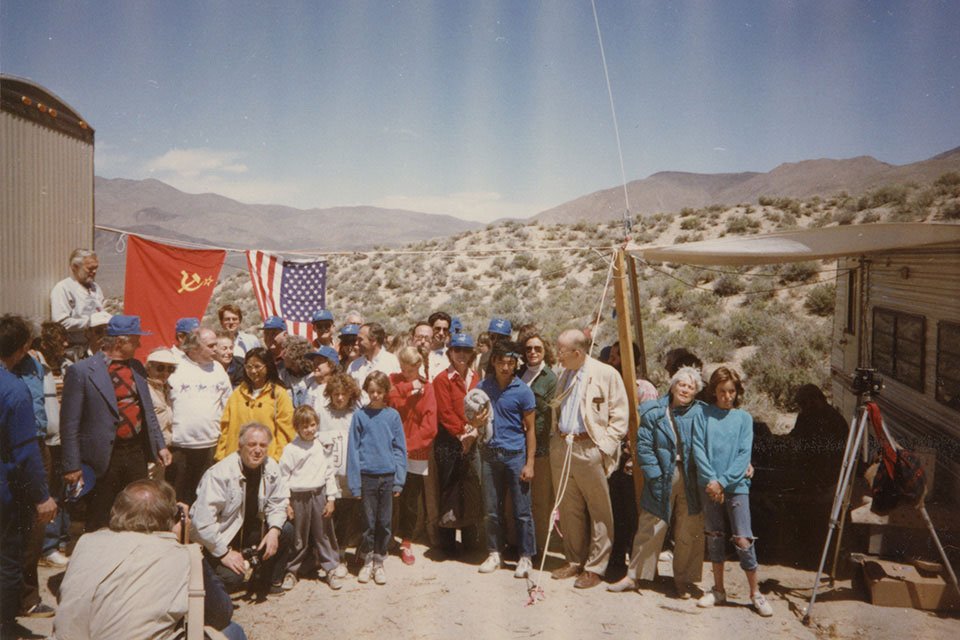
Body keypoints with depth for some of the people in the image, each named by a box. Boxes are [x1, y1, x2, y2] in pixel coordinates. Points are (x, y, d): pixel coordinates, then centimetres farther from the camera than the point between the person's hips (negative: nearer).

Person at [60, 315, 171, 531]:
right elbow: (69, 424, -10)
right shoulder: (81, 371, -11)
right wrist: (72, 466, -11)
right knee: (100, 526, 8)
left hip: (137, 453, 6)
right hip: (104, 459, -5)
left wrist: (160, 445, 12)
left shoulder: (136, 367, 7)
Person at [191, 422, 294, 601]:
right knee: (232, 576, -28)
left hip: (251, 530, 6)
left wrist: (274, 530, -16)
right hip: (217, 540, -6)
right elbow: (202, 522, -27)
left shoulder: (271, 467, -7)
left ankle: (269, 582, 6)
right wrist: (224, 553, -25)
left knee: (286, 530, -15)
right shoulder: (219, 475, -26)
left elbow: (278, 502, 2)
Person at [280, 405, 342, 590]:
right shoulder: (291, 449, -4)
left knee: (324, 534, 7)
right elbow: (284, 477, -2)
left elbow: (330, 473, 5)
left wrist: (331, 498, 2)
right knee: (298, 537, 7)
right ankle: (291, 570, 23)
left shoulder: (323, 446, 2)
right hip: (298, 497, -1)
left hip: (319, 494, 2)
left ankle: (331, 569, 17)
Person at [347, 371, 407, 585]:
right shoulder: (360, 416, -2)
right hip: (367, 476, -1)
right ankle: (367, 561, 23)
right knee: (369, 521, 7)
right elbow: (353, 449, -2)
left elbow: (399, 448, 2)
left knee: (384, 522, 9)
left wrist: (399, 479, -4)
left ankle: (379, 561, 23)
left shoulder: (393, 415, 1)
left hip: (388, 476, 1)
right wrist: (354, 483, -7)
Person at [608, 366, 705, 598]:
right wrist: (655, 475, -9)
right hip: (661, 478, 0)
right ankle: (633, 576, 20)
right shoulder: (653, 412, 0)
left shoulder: (701, 413, 2)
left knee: (688, 533, 9)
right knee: (649, 529, 8)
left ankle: (683, 579, 27)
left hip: (691, 480, 1)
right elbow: (644, 446, -3)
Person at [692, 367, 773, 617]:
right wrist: (711, 479, -13)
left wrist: (723, 481, -13)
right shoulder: (704, 415, 2)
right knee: (715, 538, 11)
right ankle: (718, 589, 24)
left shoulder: (743, 418, 2)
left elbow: (744, 454, -5)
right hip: (709, 485, 1)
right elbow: (698, 449, -3)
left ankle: (755, 593, 11)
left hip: (736, 485, -1)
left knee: (743, 540, -4)